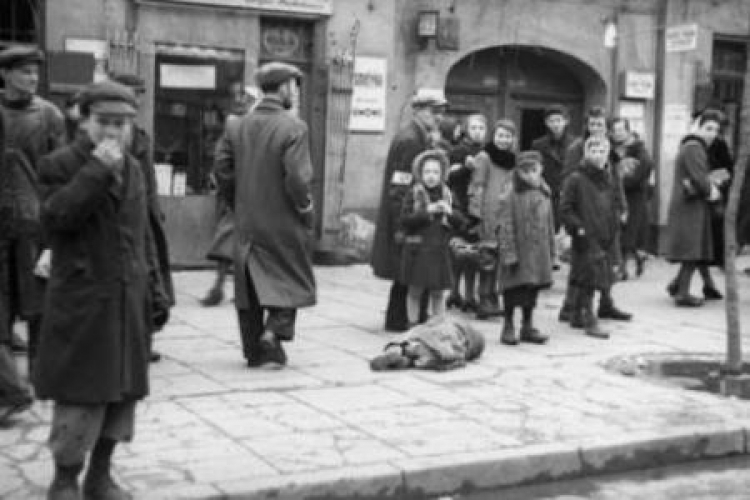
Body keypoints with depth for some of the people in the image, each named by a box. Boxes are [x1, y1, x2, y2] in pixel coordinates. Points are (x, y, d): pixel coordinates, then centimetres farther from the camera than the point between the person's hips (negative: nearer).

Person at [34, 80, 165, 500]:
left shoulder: (134, 168, 13)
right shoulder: (59, 164, -5)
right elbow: (55, 219, -21)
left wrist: (154, 287, 14)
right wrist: (96, 171, -23)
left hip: (128, 301, 6)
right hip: (81, 303, -6)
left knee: (123, 389, 11)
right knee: (80, 394, -3)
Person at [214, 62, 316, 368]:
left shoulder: (237, 127, 3)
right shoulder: (294, 128, -14)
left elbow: (222, 171, 1)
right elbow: (297, 178, -21)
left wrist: (239, 205, 11)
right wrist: (305, 209, -6)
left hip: (247, 223, 5)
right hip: (284, 224, -5)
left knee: (249, 283, 14)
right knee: (293, 280, 12)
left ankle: (254, 349, 19)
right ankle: (273, 331, -5)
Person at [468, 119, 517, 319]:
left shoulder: (513, 160, 15)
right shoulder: (484, 157, -6)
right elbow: (476, 187, -9)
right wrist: (476, 212, -15)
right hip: (489, 215, -7)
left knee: (500, 258, 9)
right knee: (488, 257, -8)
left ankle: (492, 299, 17)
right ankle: (485, 301, -4)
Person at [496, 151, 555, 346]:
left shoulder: (544, 197, 7)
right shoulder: (510, 198, -11)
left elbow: (550, 226, 15)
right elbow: (505, 229, -12)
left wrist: (551, 252, 14)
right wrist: (509, 253, -16)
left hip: (539, 254, 5)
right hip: (518, 251, -5)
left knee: (533, 289, 11)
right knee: (513, 289, 1)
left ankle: (528, 326, 22)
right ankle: (508, 327, 13)